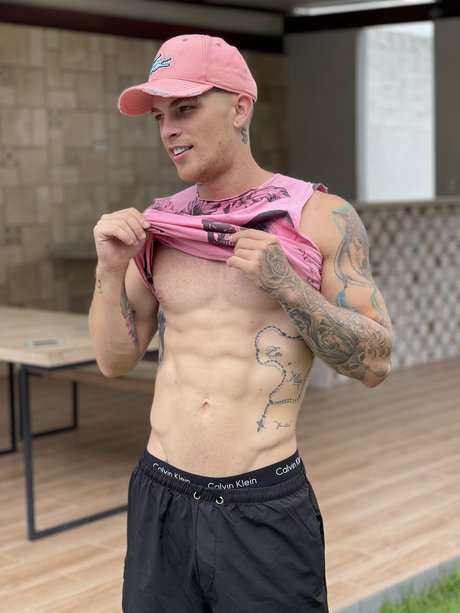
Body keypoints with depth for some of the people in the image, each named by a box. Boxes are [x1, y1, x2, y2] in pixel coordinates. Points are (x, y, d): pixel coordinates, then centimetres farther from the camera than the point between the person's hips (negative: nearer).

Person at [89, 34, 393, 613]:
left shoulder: (321, 217, -4)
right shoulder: (157, 223, 7)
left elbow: (375, 363, -6)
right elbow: (115, 360, 9)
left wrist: (285, 285, -17)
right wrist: (110, 269, -6)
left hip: (266, 507, -3)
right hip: (160, 499, 4)